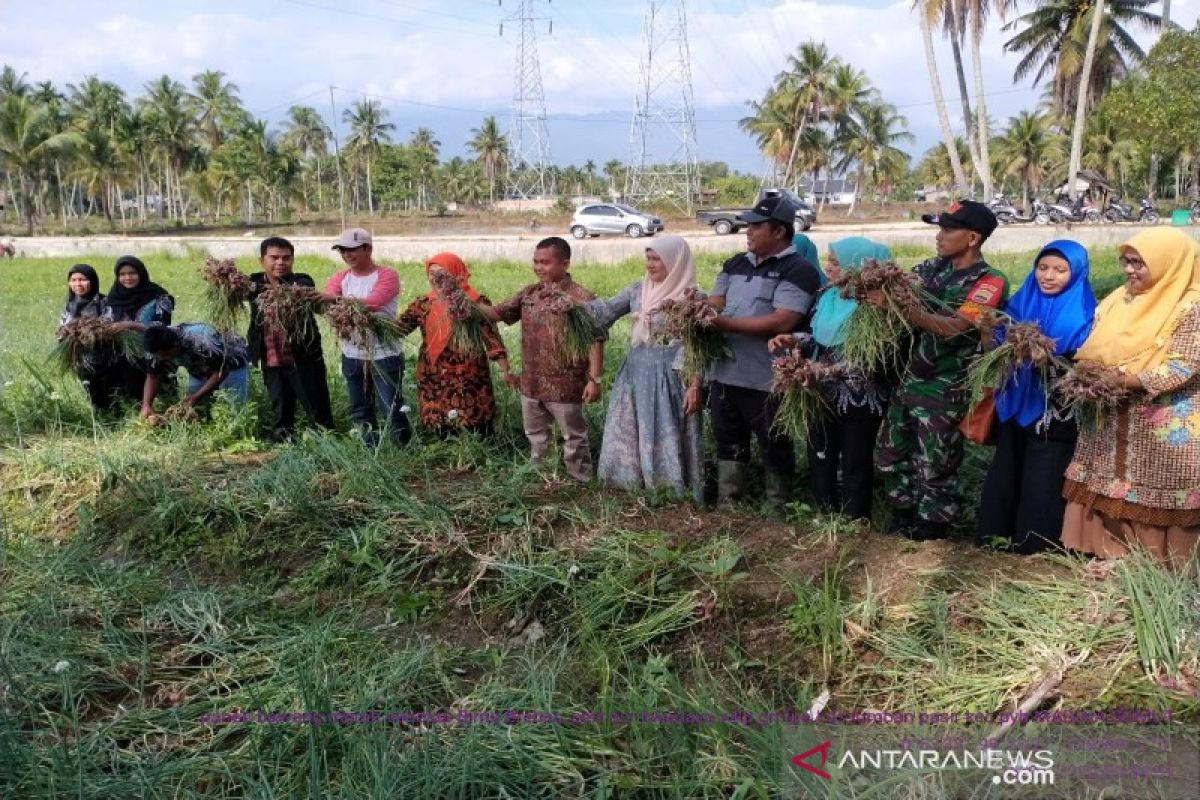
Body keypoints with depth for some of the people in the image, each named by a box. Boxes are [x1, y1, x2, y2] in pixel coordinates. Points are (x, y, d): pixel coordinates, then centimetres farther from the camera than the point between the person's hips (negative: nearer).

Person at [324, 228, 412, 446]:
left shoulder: (387, 275, -9)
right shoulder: (340, 278, 7)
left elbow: (373, 303, -27)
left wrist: (337, 299, -37)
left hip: (384, 355, -5)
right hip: (352, 356, 5)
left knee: (392, 408, -3)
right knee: (360, 411, 15)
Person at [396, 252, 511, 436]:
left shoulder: (476, 304, -6)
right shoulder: (424, 304, 4)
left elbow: (493, 340, -10)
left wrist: (506, 372, -19)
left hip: (470, 385, -3)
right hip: (434, 386, 4)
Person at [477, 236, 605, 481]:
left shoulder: (581, 298, -14)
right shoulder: (529, 293, 6)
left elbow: (595, 340, -15)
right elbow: (497, 313, 11)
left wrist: (594, 379, -19)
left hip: (564, 385, -7)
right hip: (531, 382, 7)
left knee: (573, 436, 7)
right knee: (535, 435, 21)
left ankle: (581, 482, 21)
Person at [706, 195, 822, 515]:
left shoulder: (798, 271, -12)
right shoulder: (736, 264, 13)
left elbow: (781, 322, -22)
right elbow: (714, 304, 10)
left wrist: (723, 322, -21)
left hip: (767, 381, -7)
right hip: (725, 375, 7)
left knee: (775, 450, 8)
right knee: (728, 444, 18)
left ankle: (777, 515, 22)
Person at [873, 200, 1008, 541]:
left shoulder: (990, 282, -12)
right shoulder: (933, 268, 7)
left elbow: (953, 327, -25)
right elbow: (896, 285, 2)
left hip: (944, 389, -7)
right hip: (909, 379, 7)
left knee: (935, 468, 5)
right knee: (890, 455, 16)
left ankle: (929, 533, 22)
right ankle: (903, 521, 35)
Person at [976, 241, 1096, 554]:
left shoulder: (1083, 314, -6)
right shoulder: (1021, 302, 6)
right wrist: (986, 328, -16)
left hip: (1055, 412, -4)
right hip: (1015, 405, 4)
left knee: (1042, 483, 1)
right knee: (1004, 475, 11)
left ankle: (1036, 549, 16)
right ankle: (995, 537, 25)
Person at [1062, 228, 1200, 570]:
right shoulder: (1118, 300, 9)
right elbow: (1092, 350, 11)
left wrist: (1120, 381, -24)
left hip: (1165, 429, -6)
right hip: (1111, 421, 6)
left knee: (1156, 502, 1)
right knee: (1107, 491, 11)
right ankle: (1107, 553, 23)